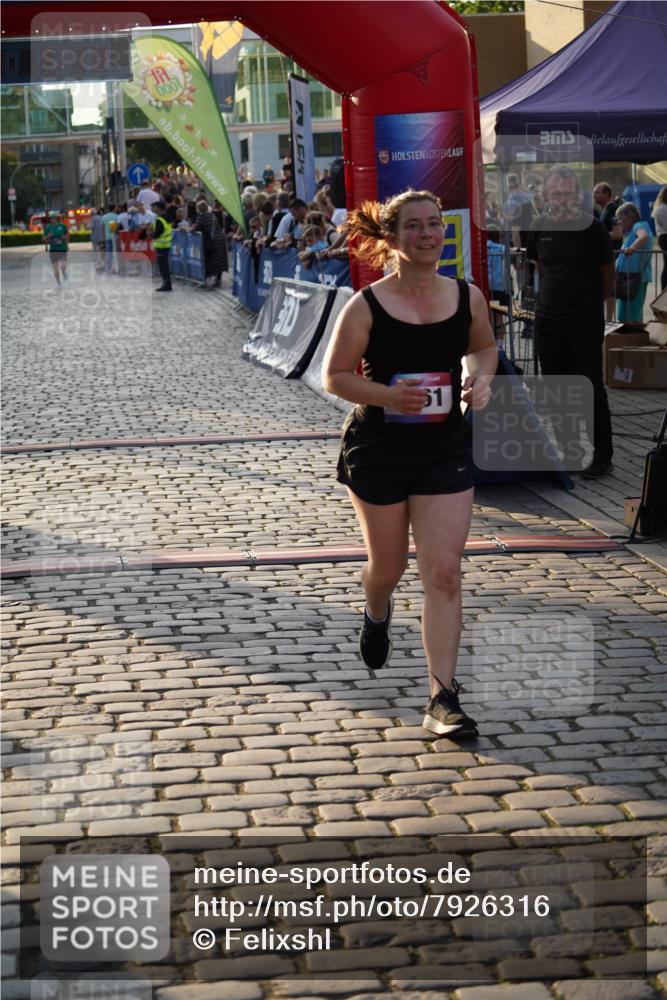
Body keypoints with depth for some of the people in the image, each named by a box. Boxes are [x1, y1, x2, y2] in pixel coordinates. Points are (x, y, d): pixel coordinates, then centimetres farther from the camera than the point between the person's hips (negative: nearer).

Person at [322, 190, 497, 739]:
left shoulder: (468, 296, -1)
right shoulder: (366, 307, -11)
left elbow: (484, 347, 17)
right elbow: (335, 375, -6)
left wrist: (482, 378, -5)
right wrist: (387, 394, -24)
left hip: (447, 450, 2)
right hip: (378, 450, -1)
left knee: (444, 573, -7)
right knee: (388, 565, 15)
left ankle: (443, 697, -3)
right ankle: (377, 616, 53)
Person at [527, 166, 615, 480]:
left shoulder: (593, 228, -9)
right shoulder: (539, 228, 3)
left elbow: (607, 274, 2)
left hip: (586, 322, -5)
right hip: (548, 320, 5)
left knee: (591, 387, -7)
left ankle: (601, 455, 1)